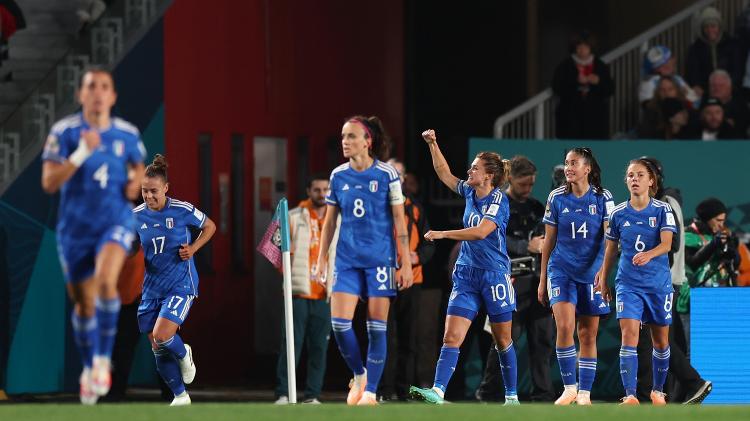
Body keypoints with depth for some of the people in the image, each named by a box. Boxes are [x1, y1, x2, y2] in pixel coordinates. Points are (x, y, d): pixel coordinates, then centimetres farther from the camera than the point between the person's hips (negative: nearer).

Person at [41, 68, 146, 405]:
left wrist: (135, 183, -3)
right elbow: (49, 183, -15)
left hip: (116, 221, 0)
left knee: (106, 279, -29)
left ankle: (104, 359, -14)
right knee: (84, 303, 9)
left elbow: (138, 167, 20)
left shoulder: (127, 134, 0)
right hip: (75, 226, 0)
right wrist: (81, 154, -26)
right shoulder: (63, 132, -8)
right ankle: (88, 369, 33)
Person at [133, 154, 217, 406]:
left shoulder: (182, 210, -10)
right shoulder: (136, 216, -1)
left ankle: (184, 354, 13)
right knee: (158, 349, 5)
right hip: (152, 287, 4)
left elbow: (210, 226, 6)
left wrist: (193, 248, -9)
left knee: (161, 335, -22)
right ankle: (180, 396, 23)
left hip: (181, 283, -4)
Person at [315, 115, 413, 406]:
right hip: (346, 259, 3)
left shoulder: (387, 175, -6)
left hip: (379, 259, -3)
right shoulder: (338, 176, 5)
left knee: (377, 325, -2)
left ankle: (370, 390, 5)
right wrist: (322, 259, 9)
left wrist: (406, 263, -6)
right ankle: (359, 375, 15)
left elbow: (399, 221, -3)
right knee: (339, 322, -7)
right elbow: (330, 220, 12)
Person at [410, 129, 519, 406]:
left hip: (495, 276, -6)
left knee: (502, 340, 6)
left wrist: (442, 234, -25)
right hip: (466, 276, 6)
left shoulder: (498, 200, -13)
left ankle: (512, 396, 18)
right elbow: (444, 174, 22)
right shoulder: (469, 192, 7)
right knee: (451, 336, -9)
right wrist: (433, 145, 12)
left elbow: (481, 231, -26)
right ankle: (438, 392, -19)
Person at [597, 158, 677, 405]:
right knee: (629, 336, -15)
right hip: (628, 284, 0)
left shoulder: (663, 211, -4)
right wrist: (603, 279, 16)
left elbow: (666, 244, -17)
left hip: (659, 283, 0)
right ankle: (630, 396, -19)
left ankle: (658, 391, 28)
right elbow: (611, 249, 13)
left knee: (661, 341, 9)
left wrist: (648, 255, -36)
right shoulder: (618, 214, 2)